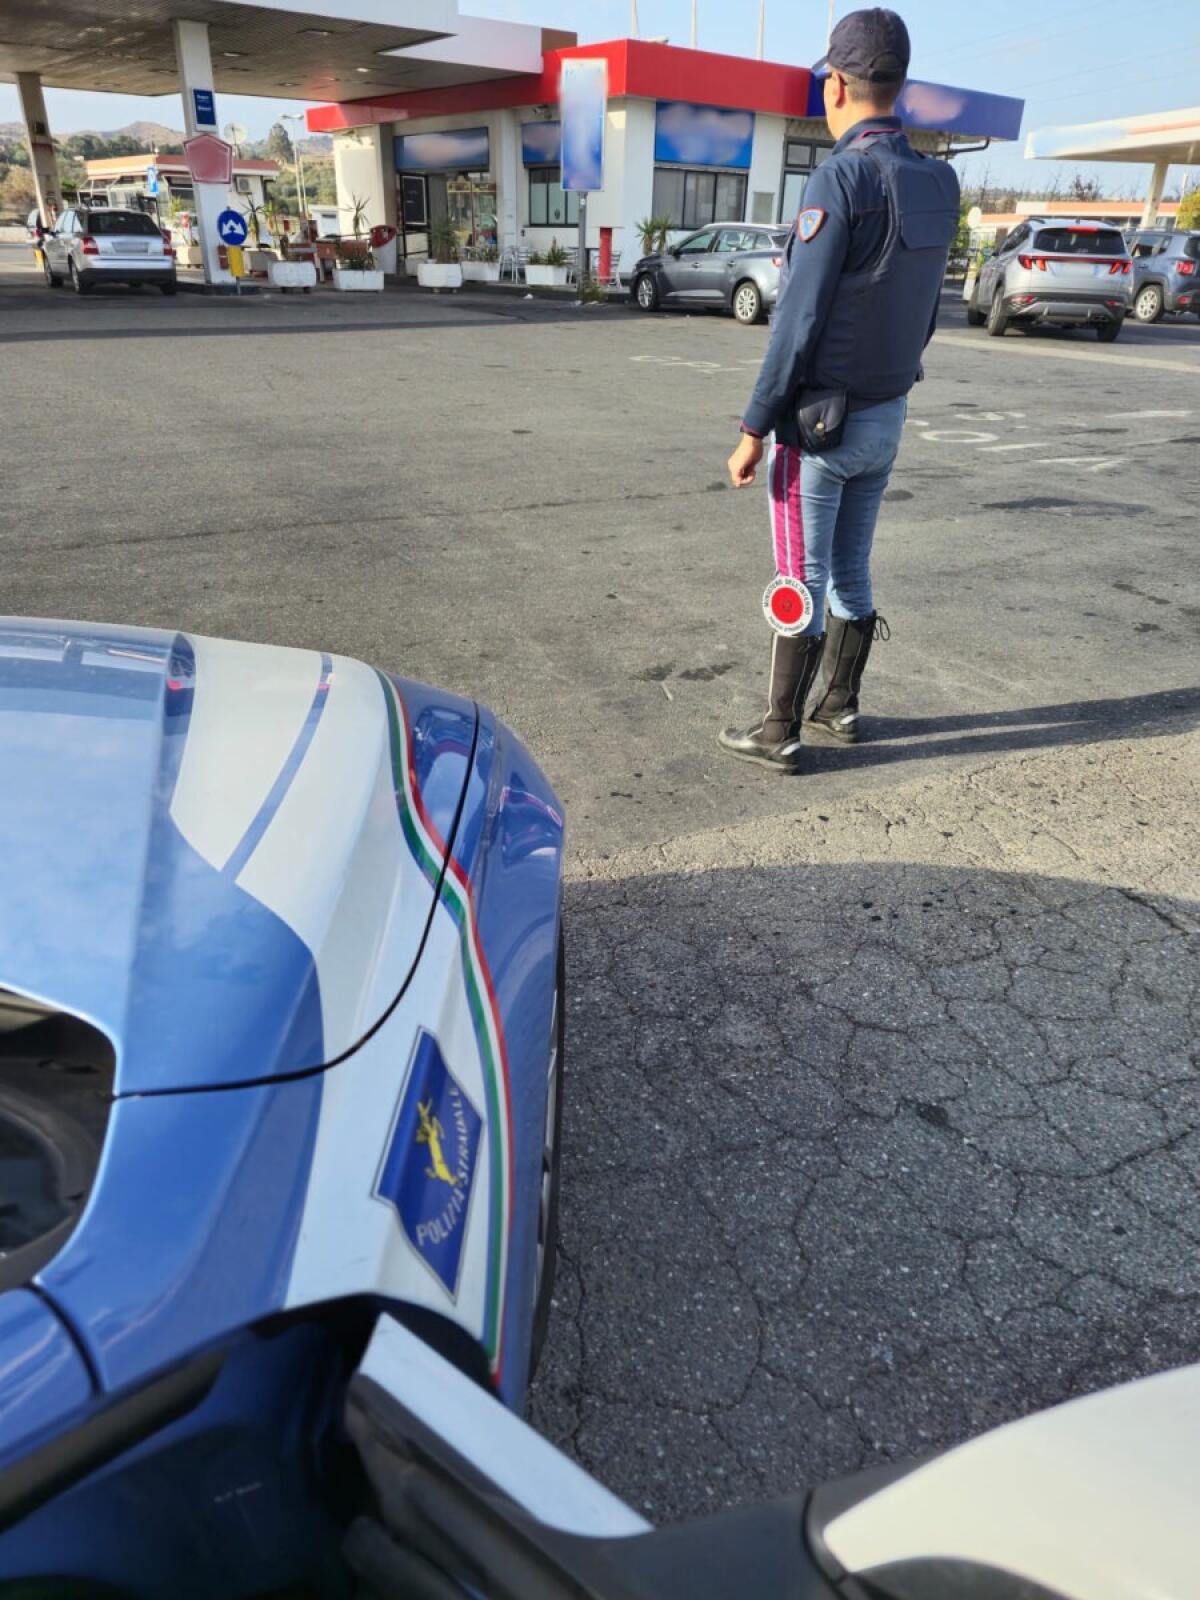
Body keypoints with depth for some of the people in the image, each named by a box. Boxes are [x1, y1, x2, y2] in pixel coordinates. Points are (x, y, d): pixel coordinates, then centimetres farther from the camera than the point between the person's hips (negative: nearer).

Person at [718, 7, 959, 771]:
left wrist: (754, 430, -15)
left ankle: (779, 733, 8)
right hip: (887, 418, 7)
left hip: (819, 423, -7)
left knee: (801, 582, -1)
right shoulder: (939, 184, 6)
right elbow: (926, 313, 12)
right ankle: (841, 704, 27)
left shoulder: (841, 179, -16)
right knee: (851, 571, 16)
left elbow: (799, 322, -20)